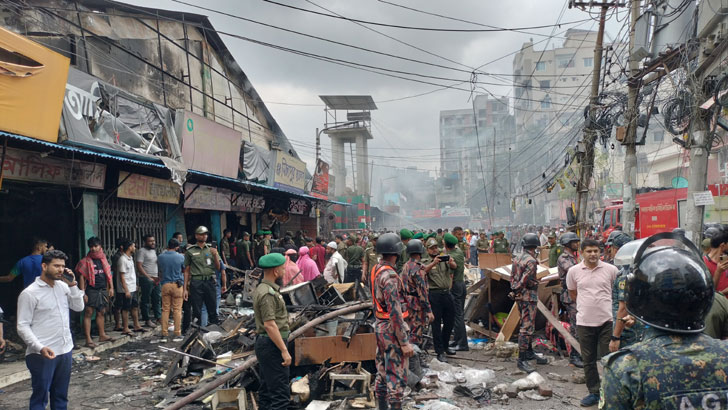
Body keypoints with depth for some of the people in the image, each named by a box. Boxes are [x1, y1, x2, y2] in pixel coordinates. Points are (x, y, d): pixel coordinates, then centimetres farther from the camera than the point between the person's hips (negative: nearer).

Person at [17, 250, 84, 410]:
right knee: (40, 397, 4)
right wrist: (40, 348, -24)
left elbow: (79, 307, 7)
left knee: (61, 396, 16)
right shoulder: (29, 293, -11)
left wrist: (73, 285, -4)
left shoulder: (63, 286, 7)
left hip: (66, 350, 6)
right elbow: (23, 326, -12)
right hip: (43, 355, -6)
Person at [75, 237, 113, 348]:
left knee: (101, 313, 14)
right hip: (91, 290, -6)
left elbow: (108, 274, 17)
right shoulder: (86, 261, -6)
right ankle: (88, 339, -6)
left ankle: (102, 335, 24)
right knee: (88, 314, -6)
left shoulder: (103, 259, 11)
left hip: (103, 290, 6)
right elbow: (81, 277, -8)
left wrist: (111, 288, 11)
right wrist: (83, 293, -13)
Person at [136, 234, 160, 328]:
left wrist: (158, 277, 9)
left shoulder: (154, 250, 17)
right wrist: (149, 277, -16)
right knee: (146, 300, -1)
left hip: (155, 279, 8)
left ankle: (158, 317, 20)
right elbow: (139, 266, -14)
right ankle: (147, 320, 5)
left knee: (157, 298, 11)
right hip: (146, 279, -8)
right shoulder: (141, 251, -8)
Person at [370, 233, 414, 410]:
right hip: (392, 330, -10)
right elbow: (395, 312, -24)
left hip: (379, 327, 10)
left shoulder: (376, 270, 6)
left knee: (382, 373, 18)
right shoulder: (390, 276, -23)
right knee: (397, 377, -2)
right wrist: (404, 342, -21)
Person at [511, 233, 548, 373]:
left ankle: (529, 352, 30)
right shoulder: (531, 261, -16)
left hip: (520, 297, 10)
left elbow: (513, 277, 13)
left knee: (528, 325, 20)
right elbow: (524, 280, -20)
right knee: (527, 327, -8)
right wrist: (517, 290, -7)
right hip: (529, 296, -10)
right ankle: (521, 359, -8)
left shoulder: (517, 259, 12)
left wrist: (515, 291, 12)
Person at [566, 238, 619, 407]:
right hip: (584, 322, 2)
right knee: (588, 360, 11)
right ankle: (594, 392, 25)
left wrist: (602, 304, 11)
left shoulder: (610, 269, -5)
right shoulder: (574, 271, -1)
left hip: (607, 320, -2)